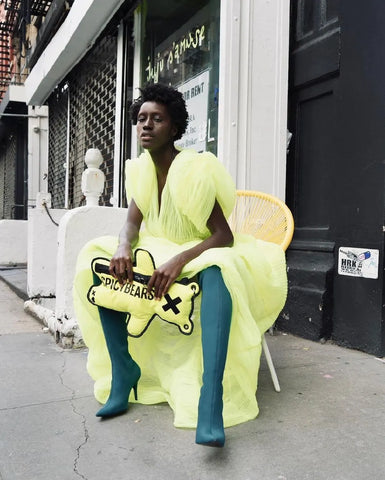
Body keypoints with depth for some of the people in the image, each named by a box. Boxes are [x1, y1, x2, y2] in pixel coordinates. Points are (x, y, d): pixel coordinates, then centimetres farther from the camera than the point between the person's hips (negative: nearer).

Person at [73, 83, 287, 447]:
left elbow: (224, 237, -23)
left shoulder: (195, 169, -18)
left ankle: (211, 400, -49)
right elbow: (132, 223, -6)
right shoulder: (140, 170, 2)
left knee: (217, 270, -41)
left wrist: (180, 260, -39)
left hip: (202, 257, -6)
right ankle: (123, 371, -16)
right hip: (160, 257, 6)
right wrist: (123, 248, -30)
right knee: (100, 260, -15)